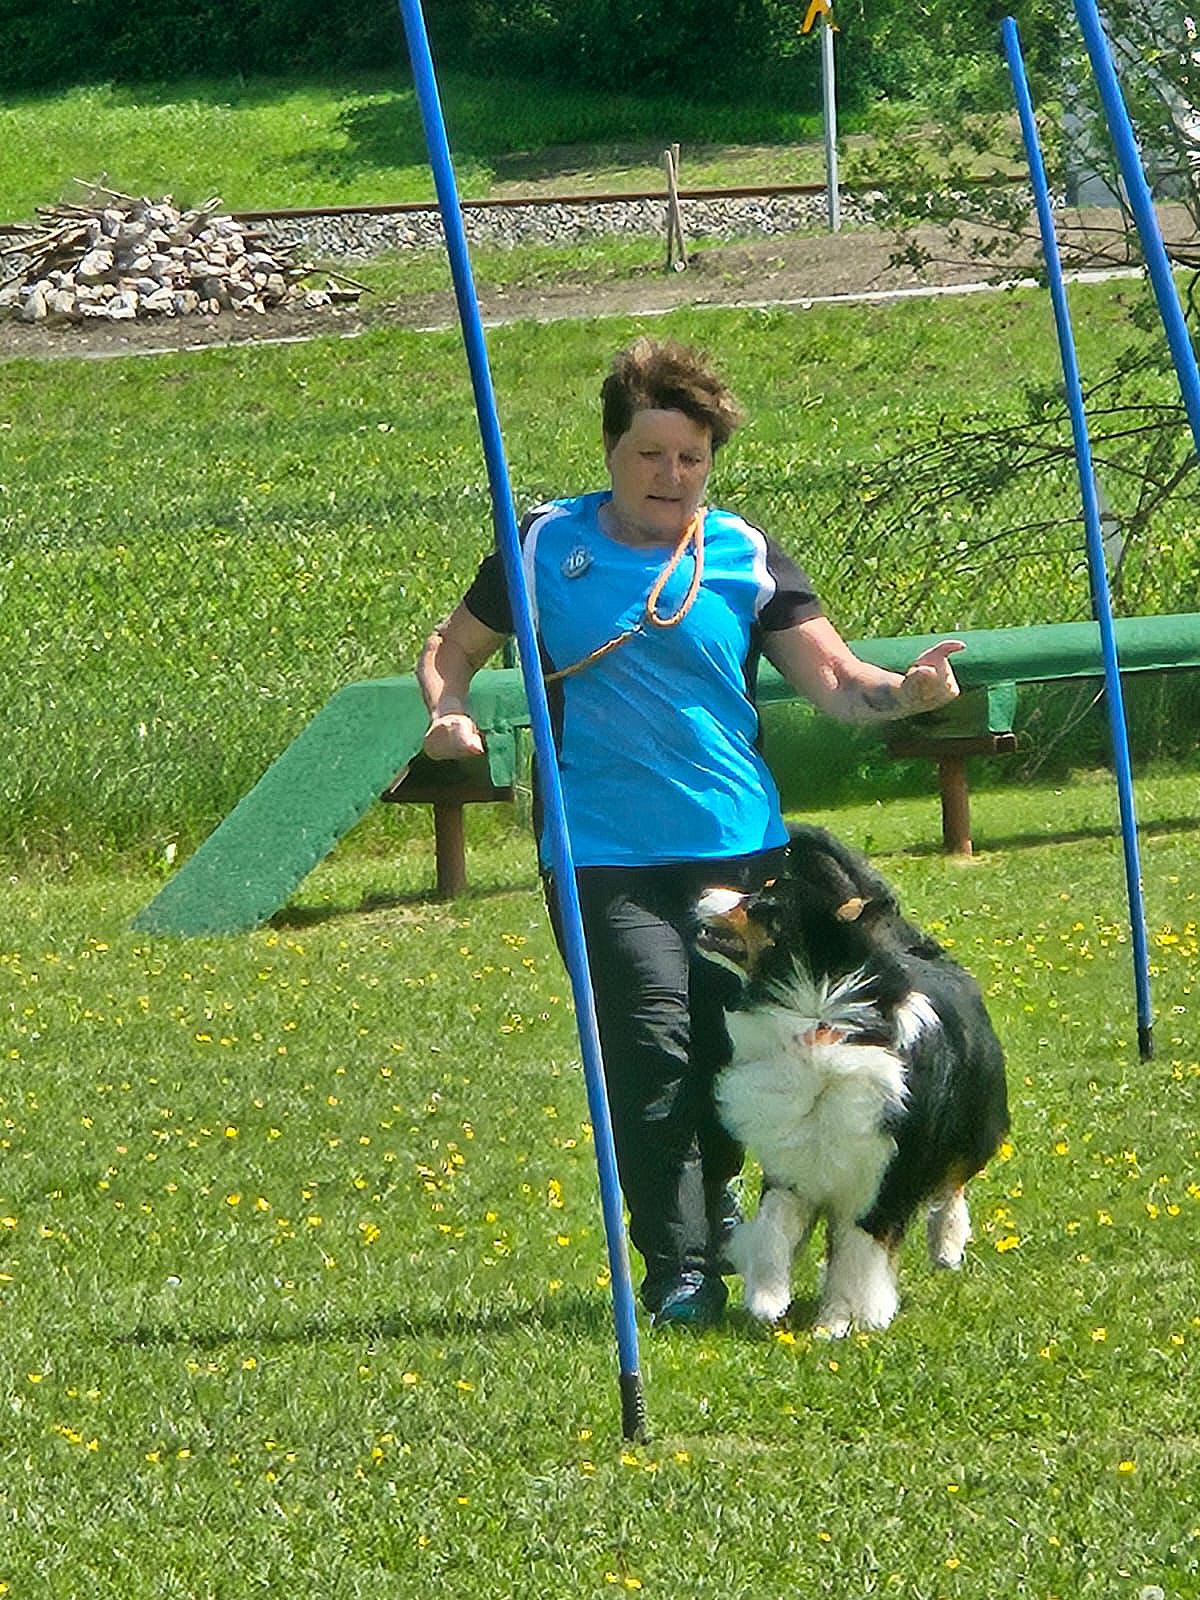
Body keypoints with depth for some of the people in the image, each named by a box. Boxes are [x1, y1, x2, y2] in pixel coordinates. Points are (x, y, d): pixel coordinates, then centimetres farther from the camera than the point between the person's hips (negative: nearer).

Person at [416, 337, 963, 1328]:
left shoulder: (746, 559, 5)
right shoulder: (546, 549, 4)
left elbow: (833, 679, -2)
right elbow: (453, 650, 14)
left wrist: (906, 690, -23)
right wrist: (450, 716, -8)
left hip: (739, 843, 2)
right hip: (607, 854, -2)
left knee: (737, 1049, 5)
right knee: (652, 1048, -14)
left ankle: (714, 1193, 37)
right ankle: (679, 1271, -12)